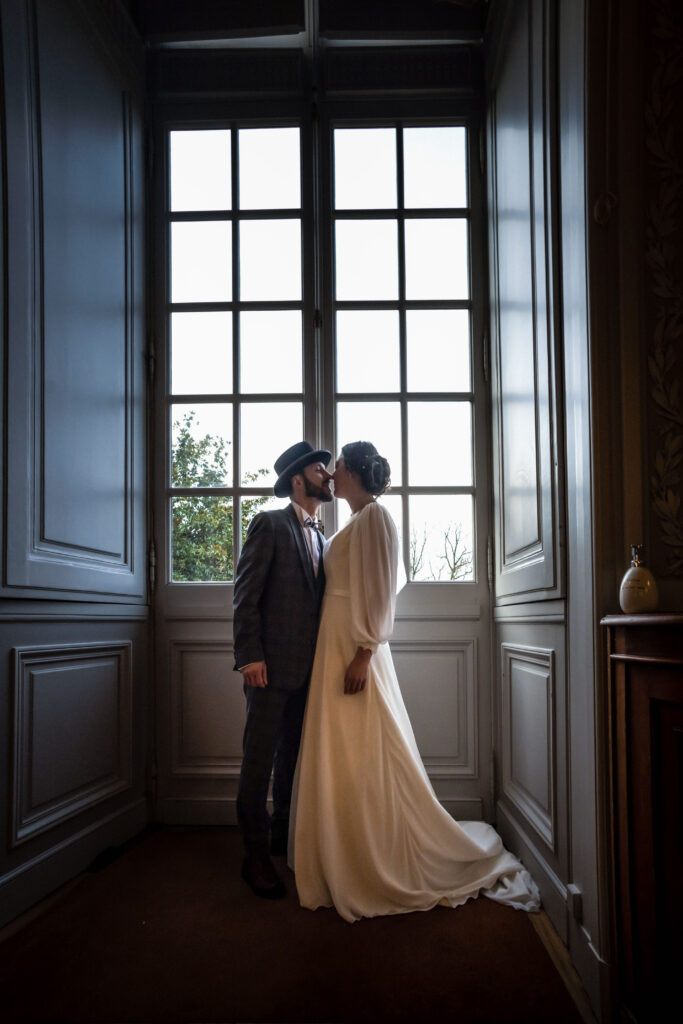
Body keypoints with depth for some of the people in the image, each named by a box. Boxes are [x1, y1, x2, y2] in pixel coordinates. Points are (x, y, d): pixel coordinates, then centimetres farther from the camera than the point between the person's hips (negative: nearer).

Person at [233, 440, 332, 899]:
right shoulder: (269, 524, -4)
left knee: (294, 757, 15)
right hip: (272, 664, -7)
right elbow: (246, 594, -10)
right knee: (259, 758, 0)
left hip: (308, 668, 7)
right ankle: (256, 855, 9)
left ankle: (285, 838, 28)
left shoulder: (321, 538, 18)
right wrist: (250, 655, -17)